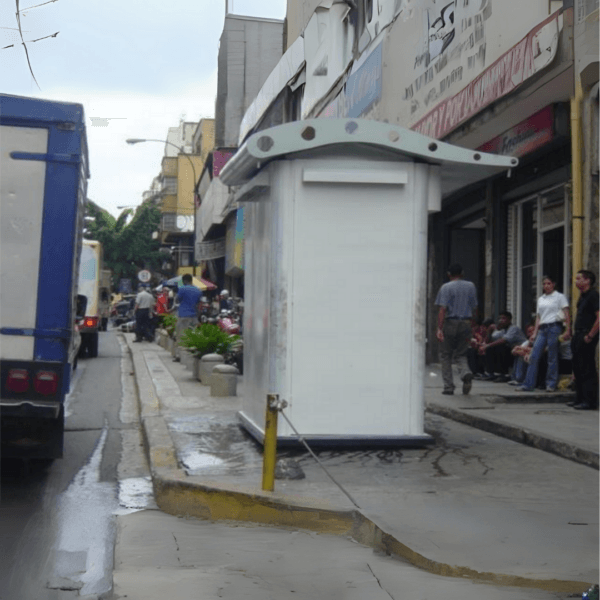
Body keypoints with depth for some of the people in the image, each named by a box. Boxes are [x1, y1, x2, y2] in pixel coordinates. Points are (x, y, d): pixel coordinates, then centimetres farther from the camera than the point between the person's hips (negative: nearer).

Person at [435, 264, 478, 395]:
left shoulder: (446, 287, -5)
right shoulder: (471, 286, 9)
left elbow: (442, 309, -13)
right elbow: (474, 307, 11)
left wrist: (439, 328, -16)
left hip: (450, 323, -4)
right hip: (465, 324, 4)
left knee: (446, 356, 7)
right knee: (460, 355, 13)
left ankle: (448, 387, 5)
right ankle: (466, 373, -18)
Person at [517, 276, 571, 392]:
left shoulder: (559, 297, 3)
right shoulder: (540, 299, 19)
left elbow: (566, 314, -3)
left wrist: (568, 330, -13)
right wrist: (534, 333, 11)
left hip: (554, 327, -5)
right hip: (542, 329, 5)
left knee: (552, 357, -3)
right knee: (534, 356, -3)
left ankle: (551, 384, 5)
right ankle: (528, 384, -3)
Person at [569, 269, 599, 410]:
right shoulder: (582, 296, 18)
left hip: (586, 337, -10)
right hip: (578, 336, 10)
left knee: (587, 370, -8)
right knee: (578, 368, 12)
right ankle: (581, 399, 19)